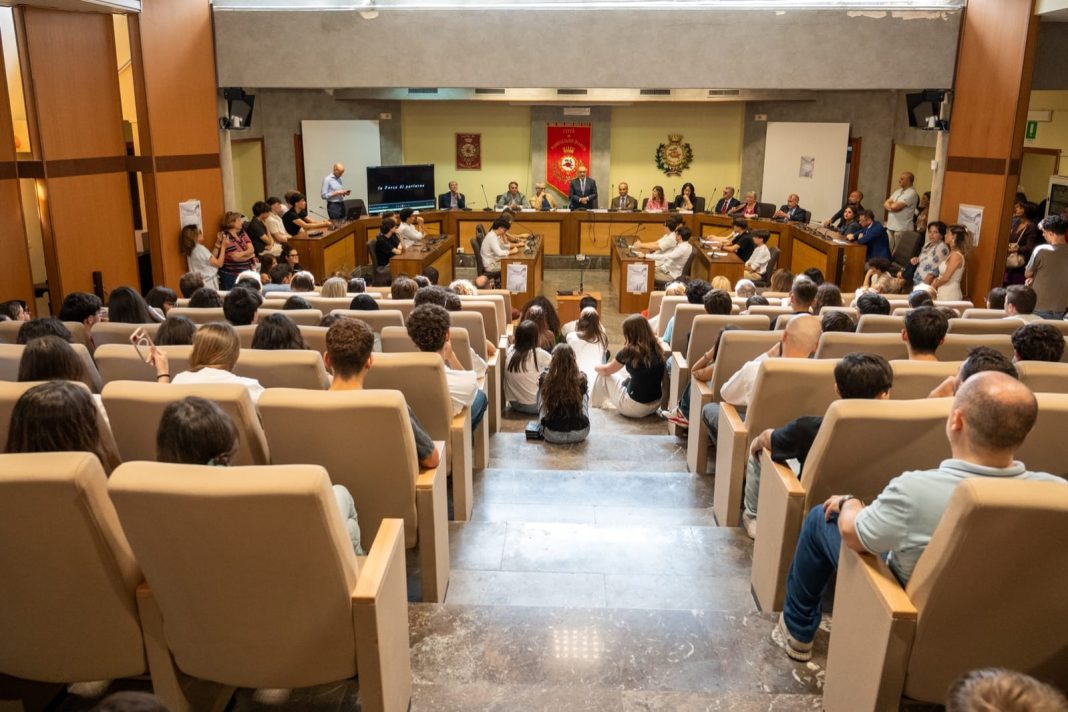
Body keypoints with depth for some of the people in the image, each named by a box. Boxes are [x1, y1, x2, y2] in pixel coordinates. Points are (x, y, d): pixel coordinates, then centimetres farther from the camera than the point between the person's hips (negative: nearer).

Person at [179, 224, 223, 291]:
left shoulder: (191, 250, 8)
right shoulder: (200, 249, -19)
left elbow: (211, 259, 12)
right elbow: (219, 264, -14)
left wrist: (218, 244, 11)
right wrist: (223, 246, -8)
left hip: (201, 284, 9)